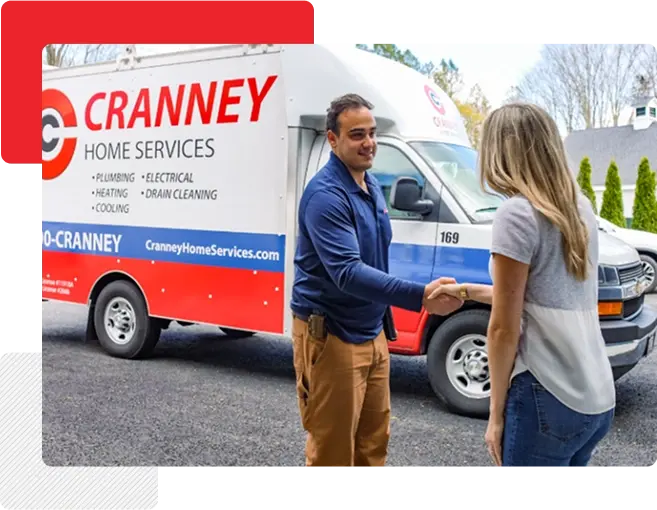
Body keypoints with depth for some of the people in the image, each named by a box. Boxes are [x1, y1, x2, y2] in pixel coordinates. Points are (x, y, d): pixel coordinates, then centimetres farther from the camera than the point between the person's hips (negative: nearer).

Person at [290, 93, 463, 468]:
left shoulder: (372, 187, 9)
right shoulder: (325, 195, -21)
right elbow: (348, 272, -32)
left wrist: (384, 321, 18)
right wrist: (420, 296, -42)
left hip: (371, 333, 9)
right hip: (331, 336, -8)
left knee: (373, 439, 17)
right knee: (333, 448, 2)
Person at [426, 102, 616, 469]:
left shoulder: (517, 213, -14)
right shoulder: (580, 208, 9)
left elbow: (504, 328, -12)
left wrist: (497, 412, -4)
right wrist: (469, 291, 23)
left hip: (549, 399, -8)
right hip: (598, 398, 8)